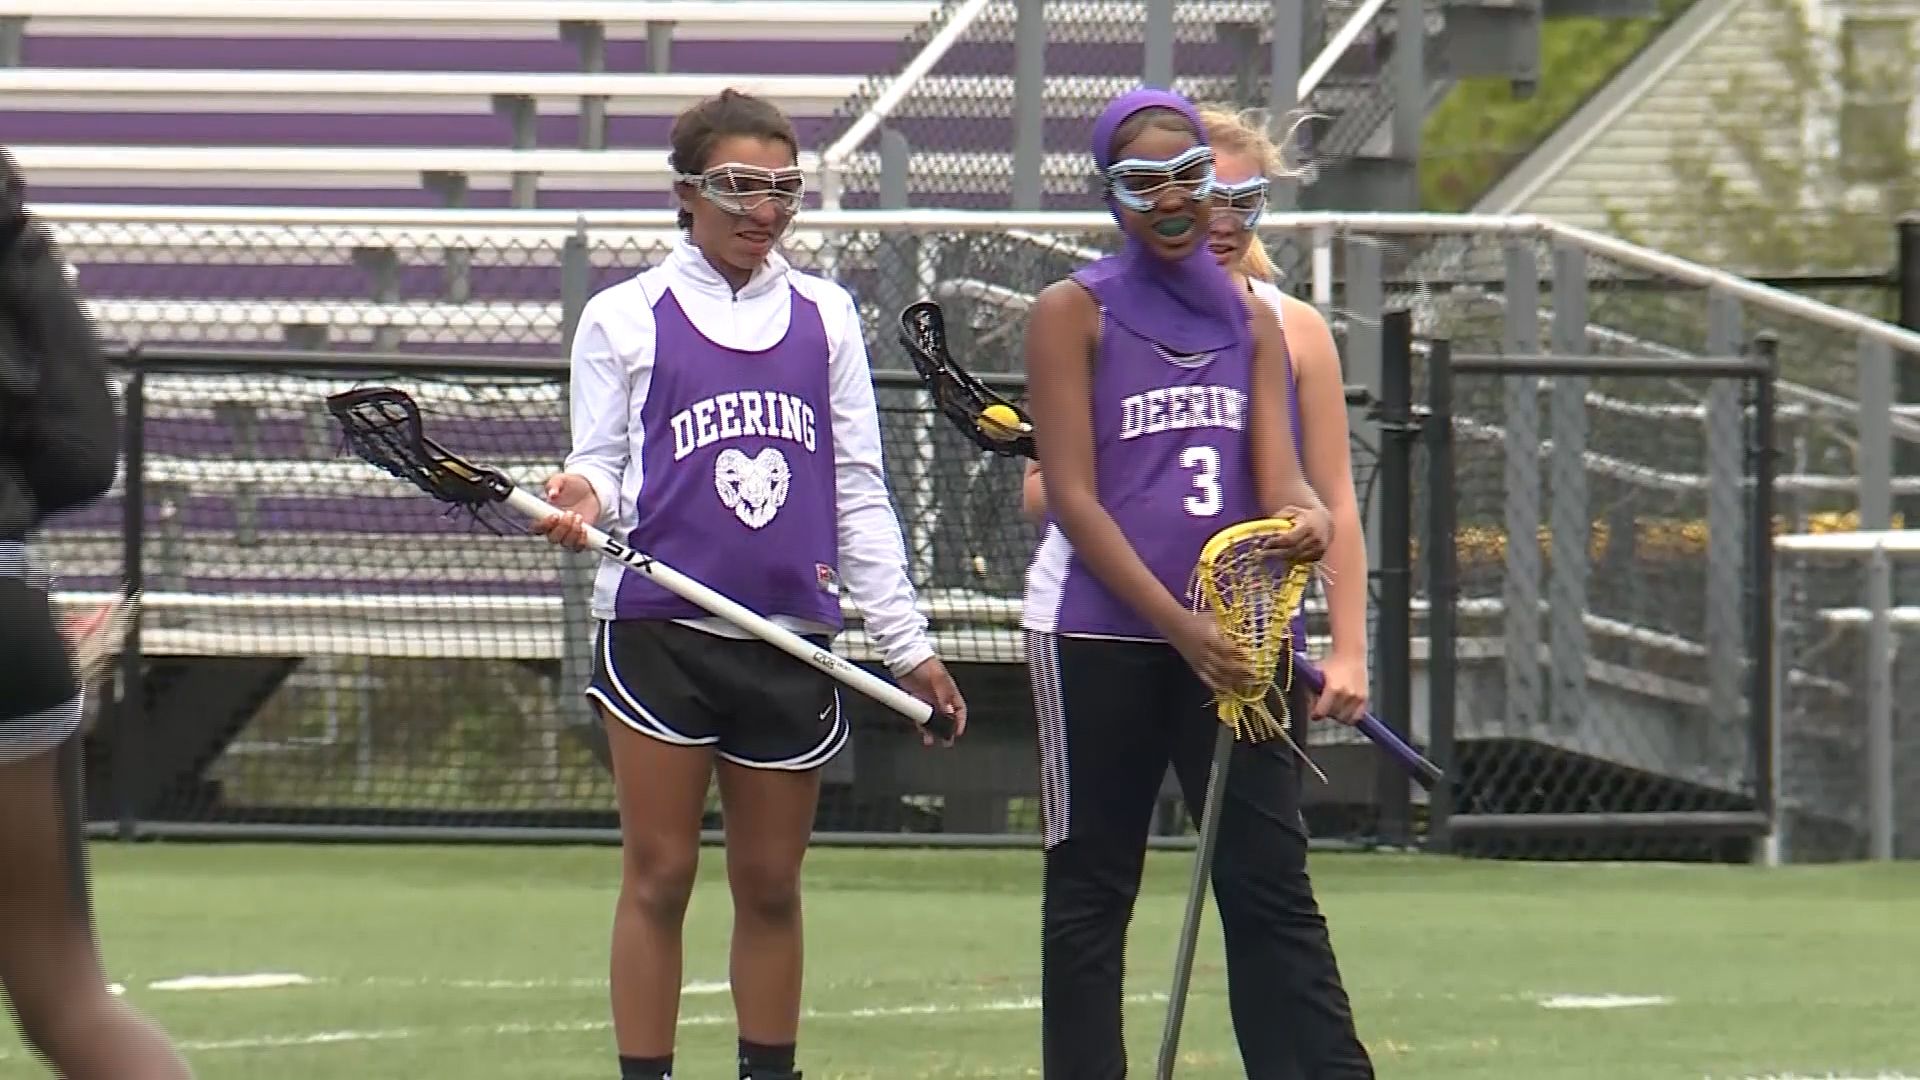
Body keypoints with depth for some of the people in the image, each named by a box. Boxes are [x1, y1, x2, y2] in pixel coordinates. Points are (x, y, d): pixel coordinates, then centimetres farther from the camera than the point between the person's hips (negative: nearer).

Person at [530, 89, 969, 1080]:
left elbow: (859, 488, 15)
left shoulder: (824, 316, 13)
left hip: (791, 641, 3)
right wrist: (583, 499, -19)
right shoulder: (625, 318, 5)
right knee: (659, 876, -3)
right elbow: (600, 465, 5)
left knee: (770, 885, 6)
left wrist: (905, 644, 12)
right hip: (660, 628, -3)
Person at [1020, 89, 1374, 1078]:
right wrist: (1178, 625, -17)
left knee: (1271, 880, -1)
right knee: (1090, 886, 2)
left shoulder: (1250, 322, 13)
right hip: (1099, 634, -4)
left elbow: (1275, 473, 4)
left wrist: (1305, 518, -22)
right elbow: (1073, 496, -8)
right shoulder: (1074, 311, 0)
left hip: (1232, 635, 4)